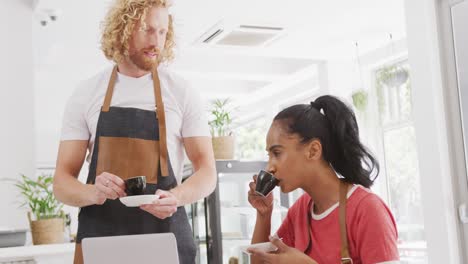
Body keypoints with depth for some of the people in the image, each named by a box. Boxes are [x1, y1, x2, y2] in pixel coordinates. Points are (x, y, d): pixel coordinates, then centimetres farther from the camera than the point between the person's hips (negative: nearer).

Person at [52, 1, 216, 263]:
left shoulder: (183, 93, 0)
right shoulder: (86, 95, 2)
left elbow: (207, 172, -1)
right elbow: (62, 182, 2)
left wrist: (176, 197, -22)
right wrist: (93, 193, -21)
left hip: (165, 230, 0)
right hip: (99, 232, 1)